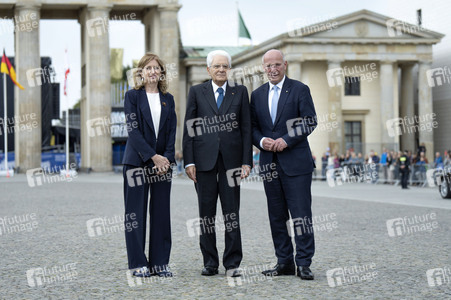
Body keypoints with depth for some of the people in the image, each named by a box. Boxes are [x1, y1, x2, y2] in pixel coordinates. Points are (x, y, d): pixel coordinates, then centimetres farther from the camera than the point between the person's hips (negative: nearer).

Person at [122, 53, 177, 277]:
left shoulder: (168, 99, 12)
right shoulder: (132, 96, 0)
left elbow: (172, 131, 7)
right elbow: (133, 130, -8)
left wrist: (167, 158, -9)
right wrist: (153, 156, -15)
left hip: (162, 162, 4)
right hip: (137, 161, -3)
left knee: (161, 212, 5)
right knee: (136, 212, -1)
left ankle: (160, 262, 12)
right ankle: (139, 263, 6)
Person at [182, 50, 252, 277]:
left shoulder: (240, 92, 9)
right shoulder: (196, 92, 7)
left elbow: (246, 128, 6)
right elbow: (189, 129, 4)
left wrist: (246, 161, -2)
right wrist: (189, 161, -4)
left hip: (231, 159, 0)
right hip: (204, 160, 0)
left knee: (231, 213, 1)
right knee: (206, 213, 4)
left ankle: (232, 263, 8)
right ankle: (210, 263, 13)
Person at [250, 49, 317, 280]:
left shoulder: (300, 90, 1)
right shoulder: (257, 95, 14)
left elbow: (310, 122, -5)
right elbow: (253, 127, 14)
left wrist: (287, 140, -15)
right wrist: (261, 140, -7)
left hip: (296, 162, -5)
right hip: (269, 163, 5)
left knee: (301, 214, -5)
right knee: (276, 216, 8)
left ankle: (304, 263, 2)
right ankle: (284, 262, 17)